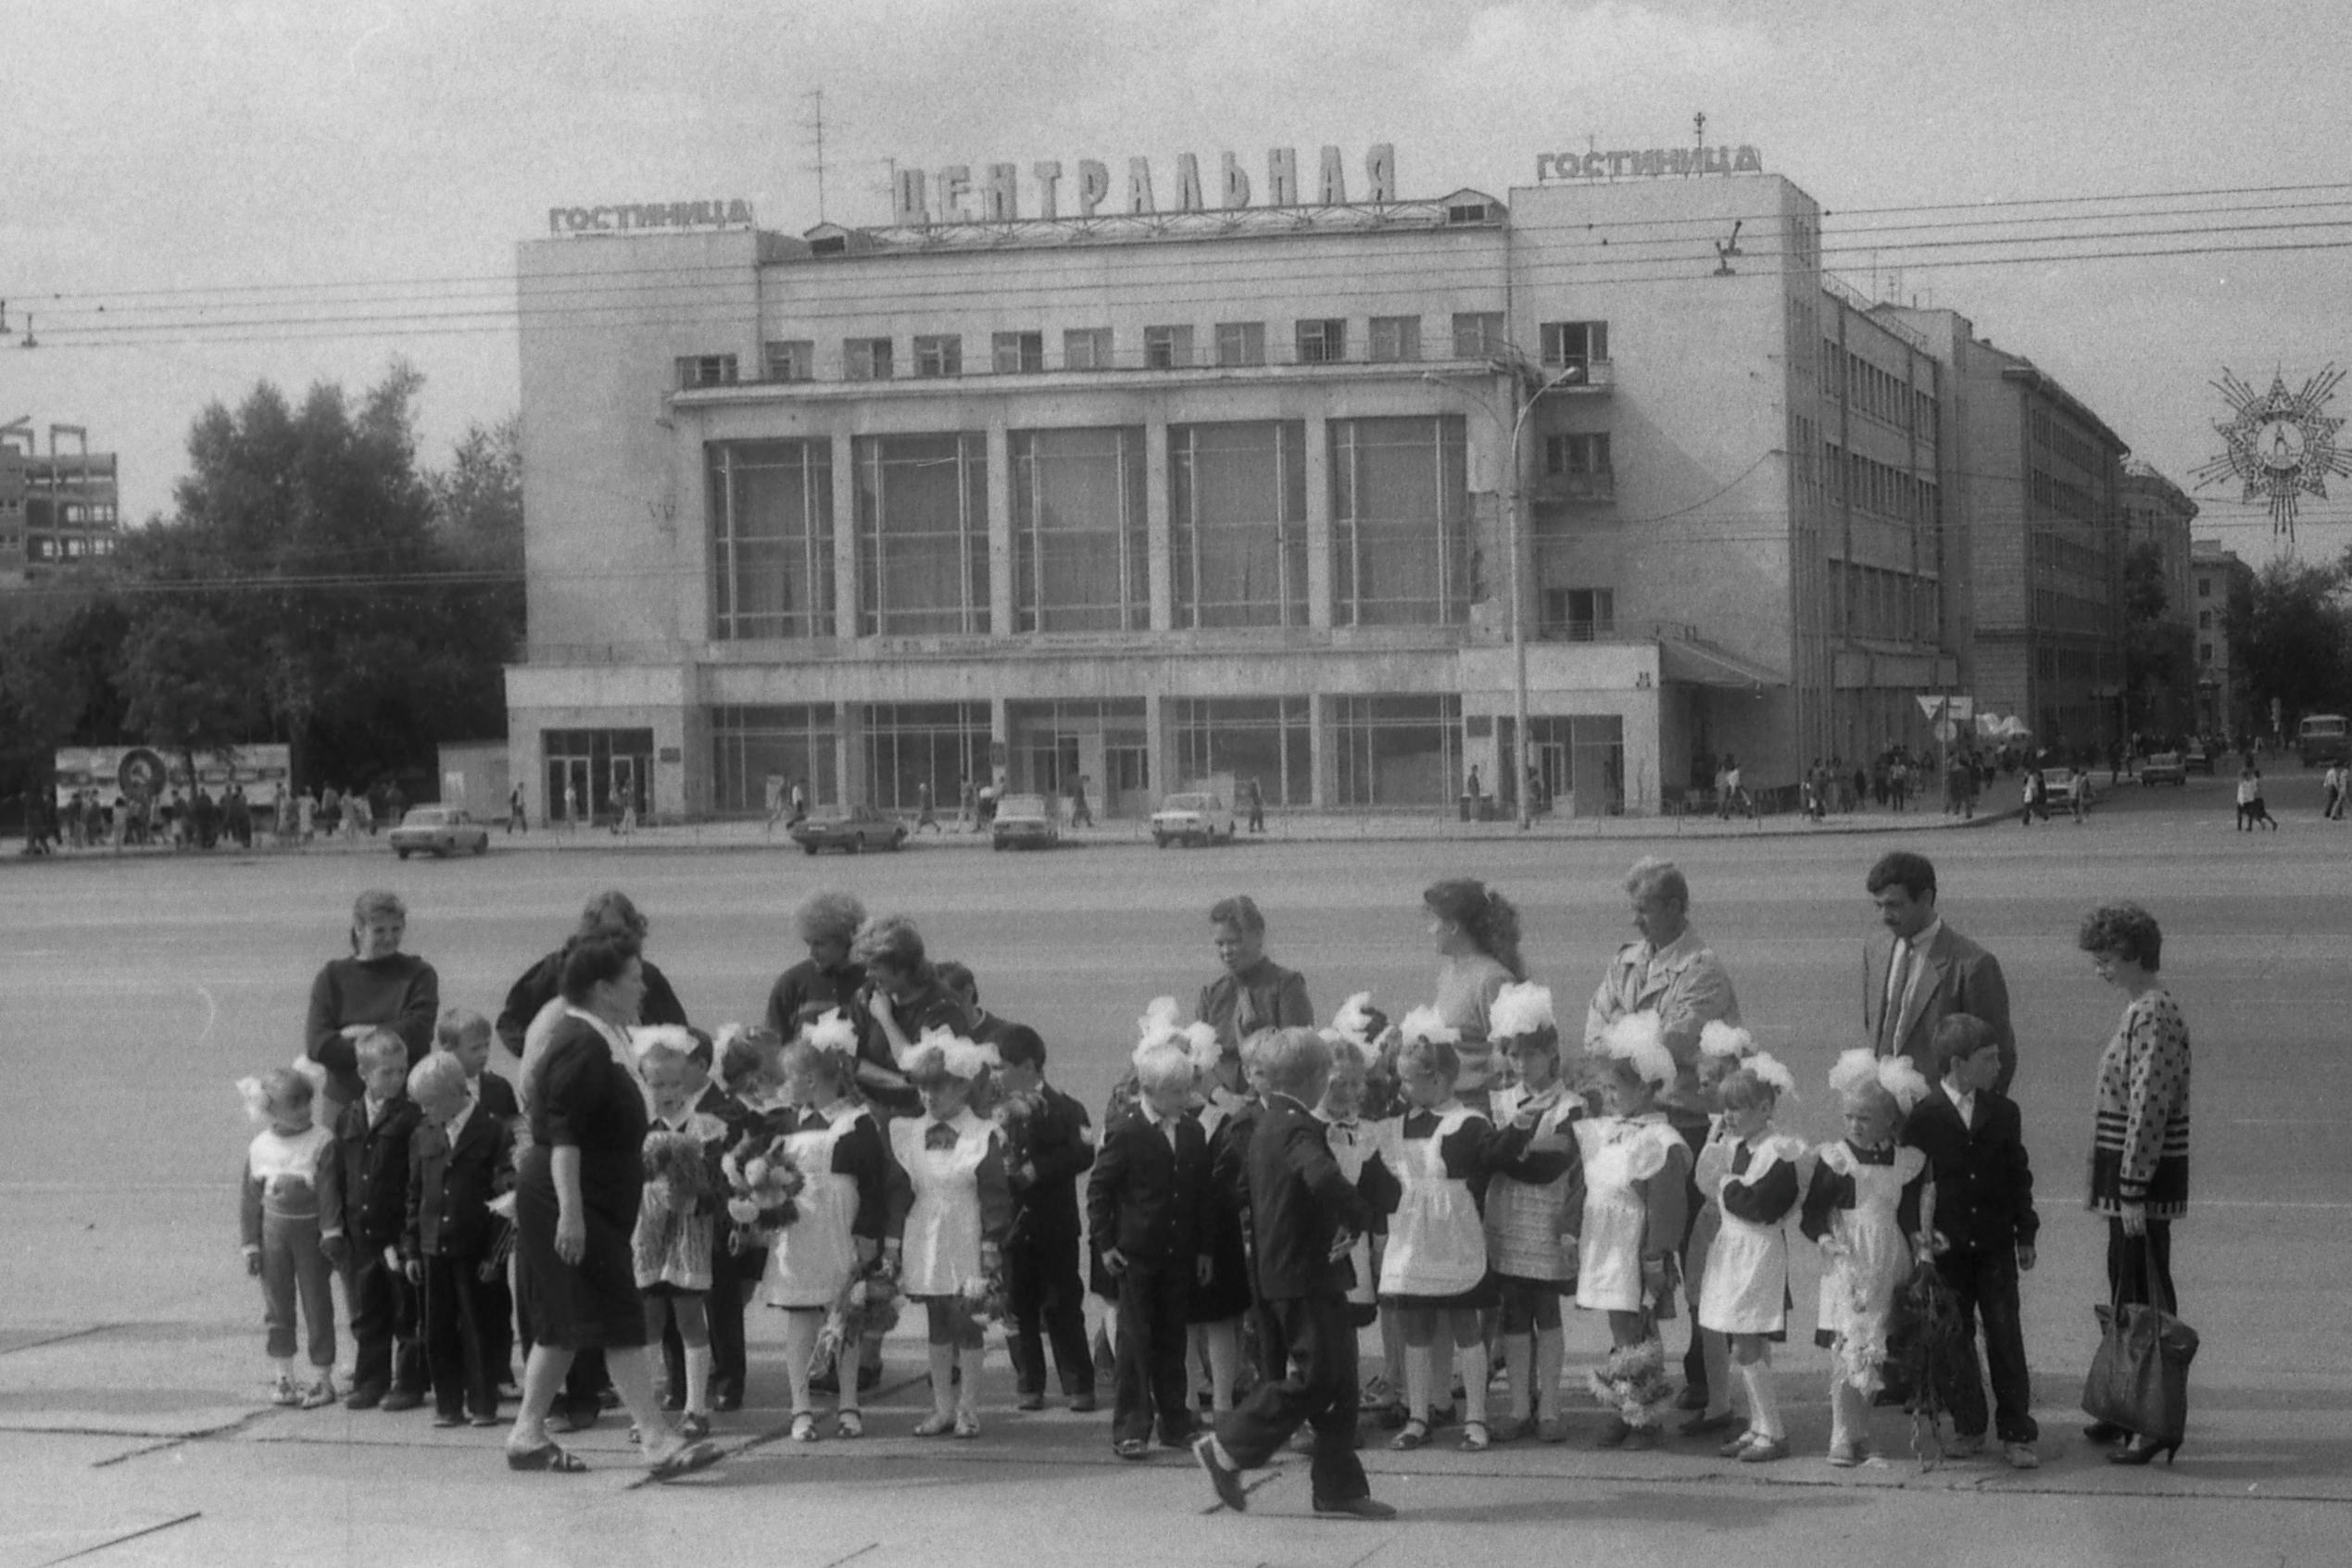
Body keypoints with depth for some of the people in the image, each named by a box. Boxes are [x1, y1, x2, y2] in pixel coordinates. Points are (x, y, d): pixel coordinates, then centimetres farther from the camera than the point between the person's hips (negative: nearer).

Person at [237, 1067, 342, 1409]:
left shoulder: (322, 1142, -9)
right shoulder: (260, 1147, -1)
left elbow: (329, 1191, -10)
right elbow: (249, 1198, 5)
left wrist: (331, 1234, -15)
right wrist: (251, 1243, 2)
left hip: (311, 1231, -2)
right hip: (274, 1229, 2)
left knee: (317, 1304, 3)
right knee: (277, 1306, 8)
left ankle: (321, 1378, 12)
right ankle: (282, 1376, 18)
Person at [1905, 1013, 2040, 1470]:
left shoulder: (2003, 1113, 3)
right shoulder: (1922, 1117, -6)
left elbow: (2018, 1176, 8)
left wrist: (2026, 1236, 7)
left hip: (1995, 1245, 2)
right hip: (1946, 1249, -1)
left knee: (2006, 1338, 1)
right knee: (1954, 1339, 7)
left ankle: (2016, 1434, 6)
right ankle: (1967, 1427, 20)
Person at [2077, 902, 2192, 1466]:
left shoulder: (2153, 1018, -18)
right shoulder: (2140, 1011, 13)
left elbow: (2149, 1108, -22)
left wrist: (2132, 1191, -23)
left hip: (2143, 1184, -10)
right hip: (2125, 1179, 10)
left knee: (2147, 1297, -7)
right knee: (2126, 1292, 17)